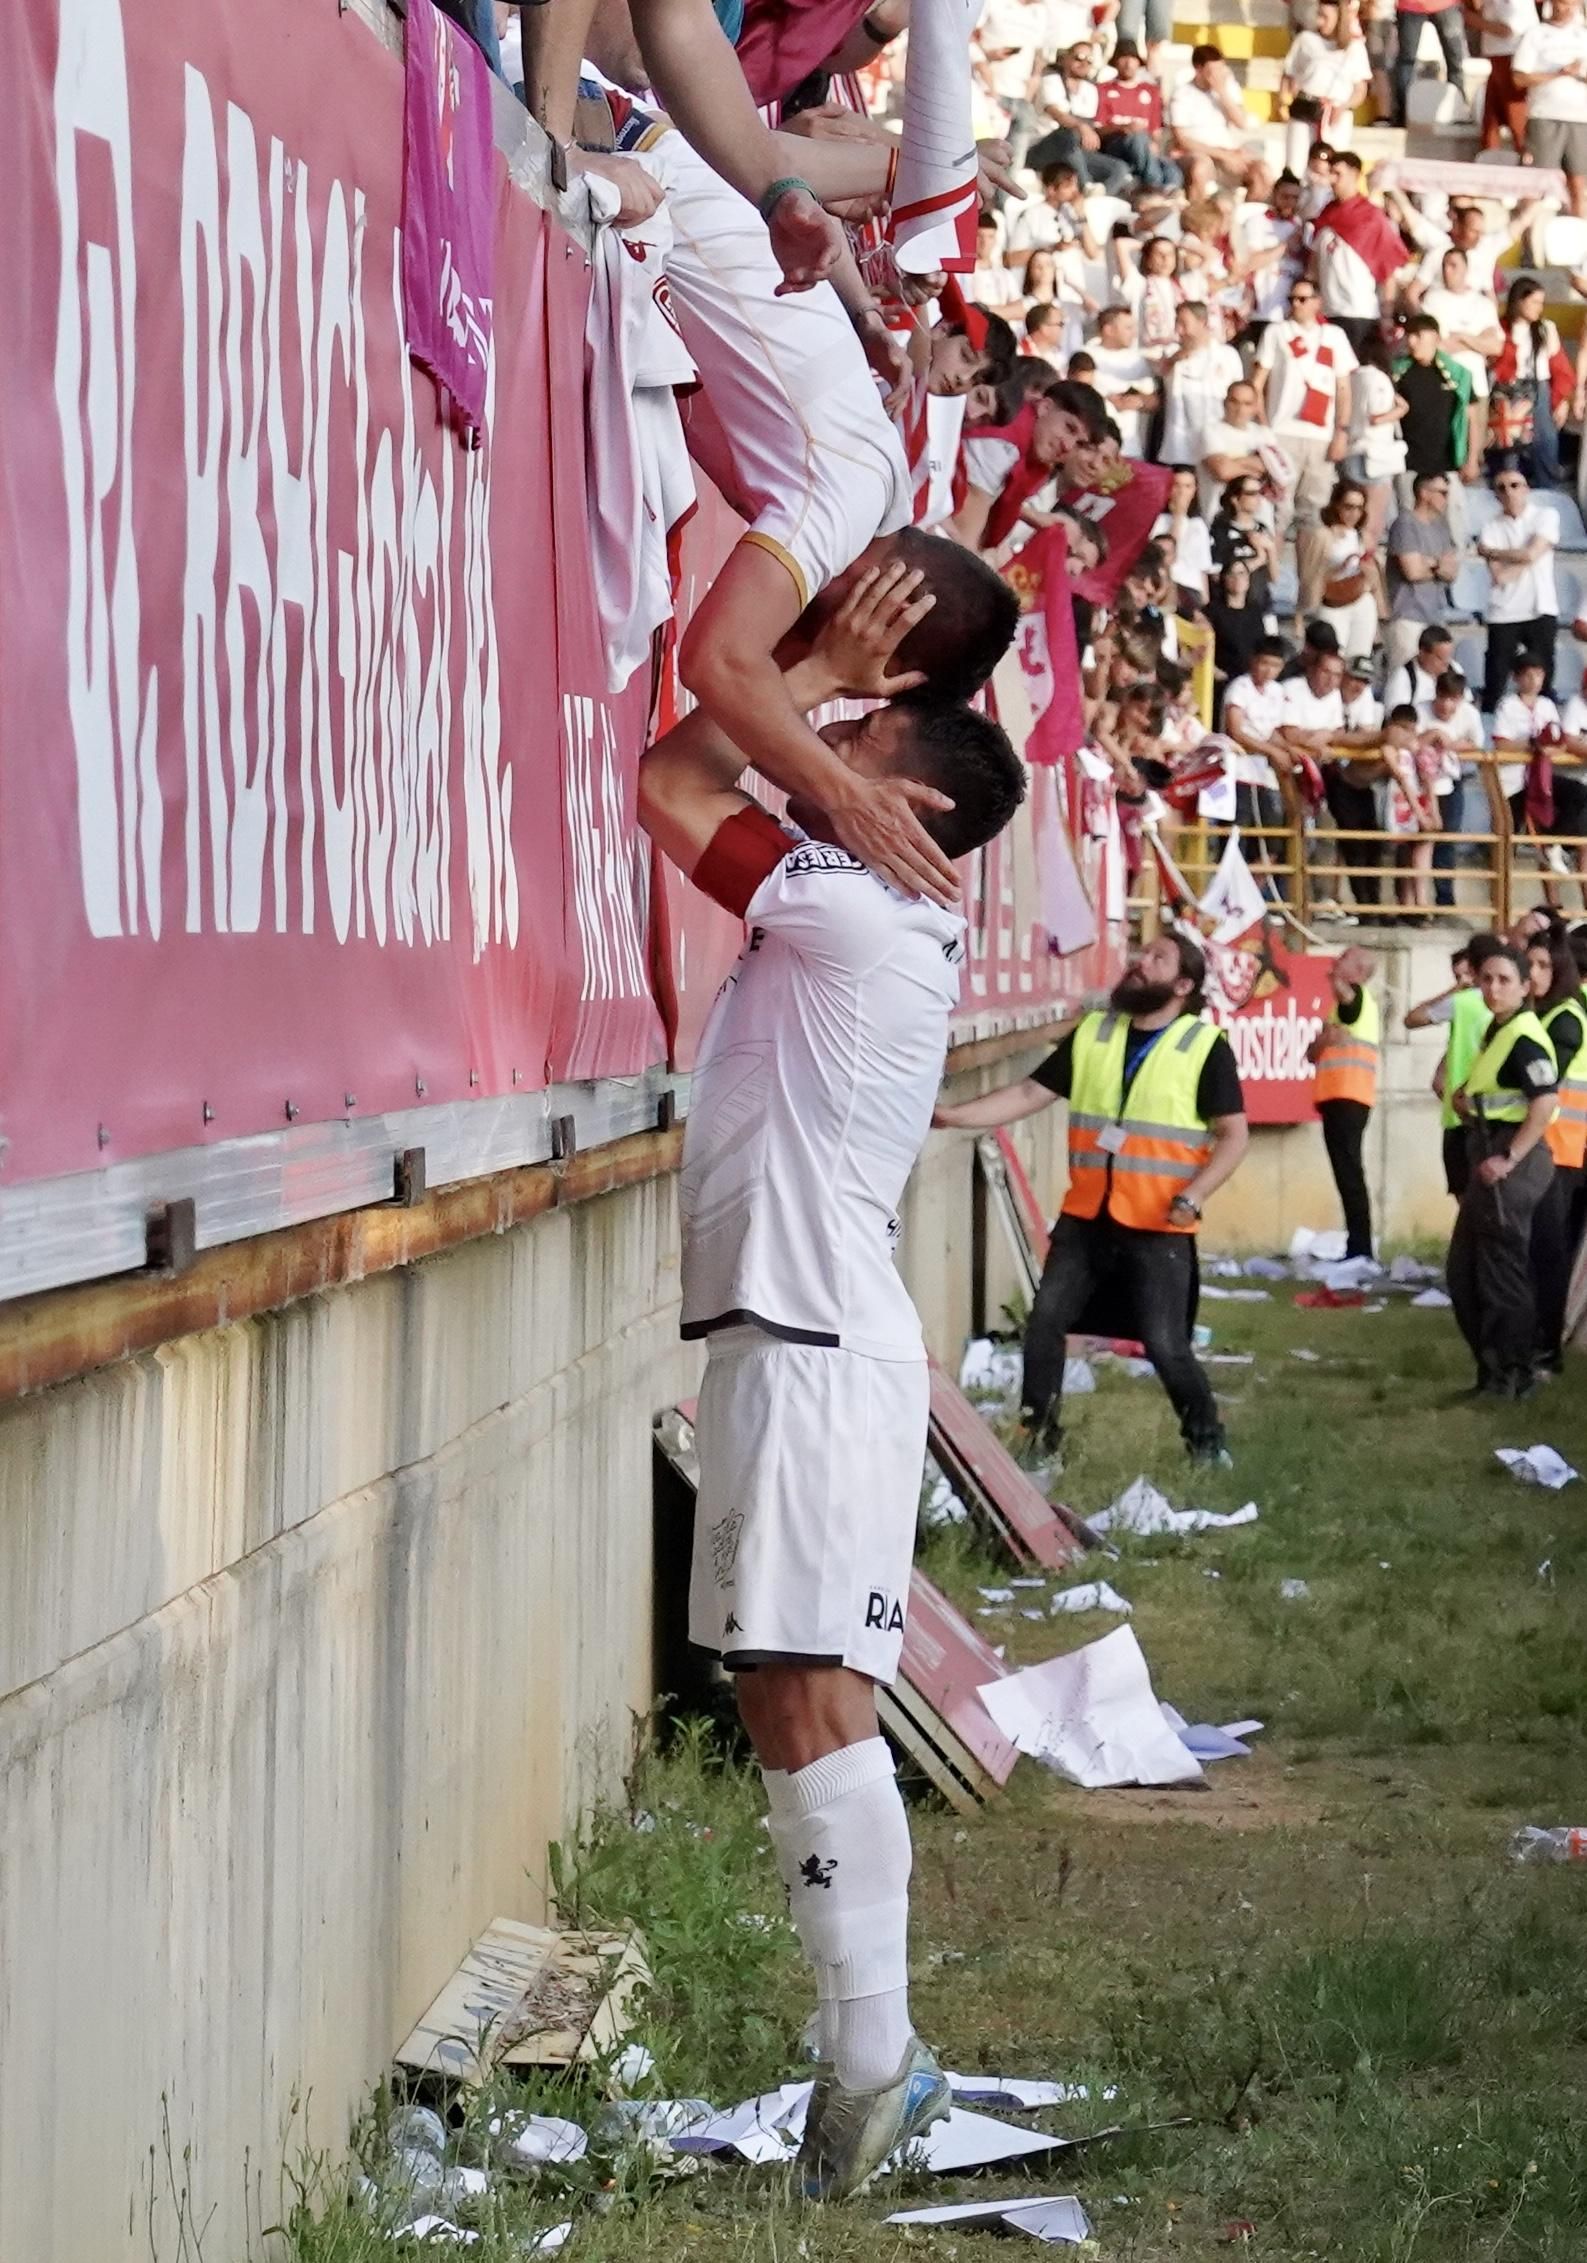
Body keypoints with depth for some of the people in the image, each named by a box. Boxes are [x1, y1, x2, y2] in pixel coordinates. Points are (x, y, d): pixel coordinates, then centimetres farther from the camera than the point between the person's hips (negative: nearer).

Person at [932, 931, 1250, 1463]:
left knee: (1164, 1344, -6)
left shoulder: (1205, 1047, -6)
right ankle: (1038, 1435, 14)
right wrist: (949, 1115, -4)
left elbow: (1233, 1135, -6)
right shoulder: (1091, 1035, 7)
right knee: (1045, 1321, 0)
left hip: (1158, 1228, -5)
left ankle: (1206, 1438, 15)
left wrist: (1192, 1196, -18)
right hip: (1085, 1218, 5)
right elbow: (1030, 1093, 5)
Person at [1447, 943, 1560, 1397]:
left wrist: (1509, 1158, -26)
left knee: (1502, 1271, -4)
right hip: (1489, 1156, 11)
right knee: (1463, 1271, 16)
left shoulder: (1524, 1038, -16)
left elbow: (1544, 1104, -27)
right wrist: (1465, 1096, 11)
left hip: (1511, 1162, -11)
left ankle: (1513, 1376, 3)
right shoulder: (1497, 1031, 15)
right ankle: (1493, 1367, 24)